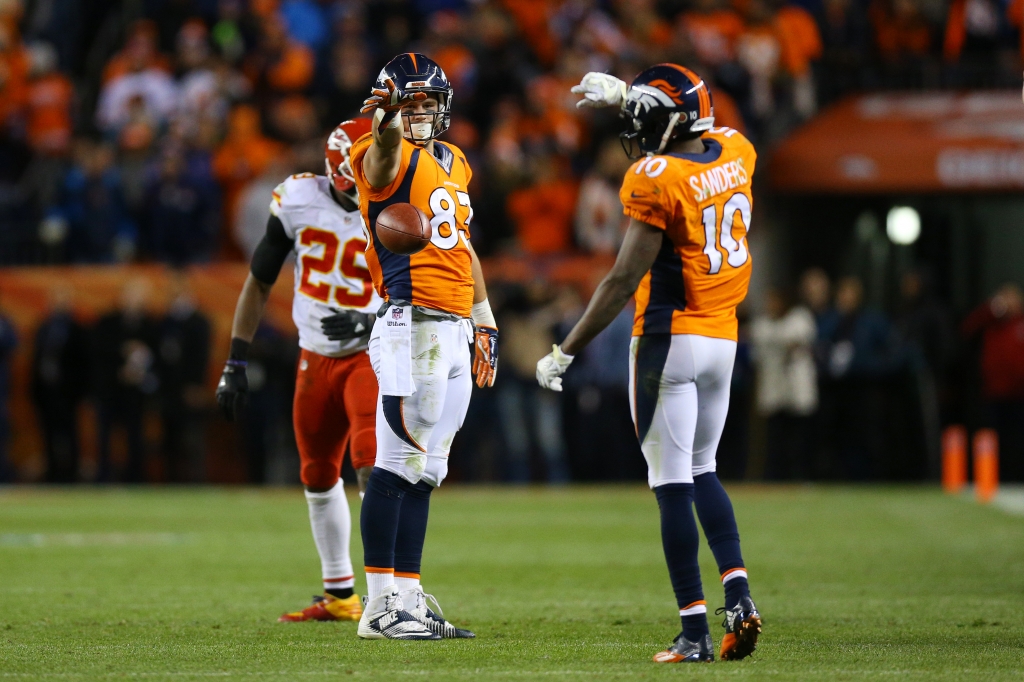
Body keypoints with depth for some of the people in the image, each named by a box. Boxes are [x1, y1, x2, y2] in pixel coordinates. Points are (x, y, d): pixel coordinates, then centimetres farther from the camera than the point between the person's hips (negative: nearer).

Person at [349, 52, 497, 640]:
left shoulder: (454, 164, 20)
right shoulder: (389, 158, -6)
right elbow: (386, 146, -32)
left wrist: (486, 324, 25)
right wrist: (387, 120, -56)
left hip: (455, 330, 8)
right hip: (412, 326, -8)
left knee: (423, 470, 9)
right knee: (398, 464, -8)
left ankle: (408, 601, 12)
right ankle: (381, 607, -7)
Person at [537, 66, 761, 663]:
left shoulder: (657, 179, -16)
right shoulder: (734, 153, 4)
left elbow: (624, 280, -17)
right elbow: (695, 127, 31)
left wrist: (565, 353, -12)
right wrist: (623, 93, 36)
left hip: (669, 339, -7)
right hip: (723, 338, 7)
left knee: (673, 485, -3)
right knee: (702, 471, 20)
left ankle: (695, 632, -4)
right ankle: (738, 593, 2)